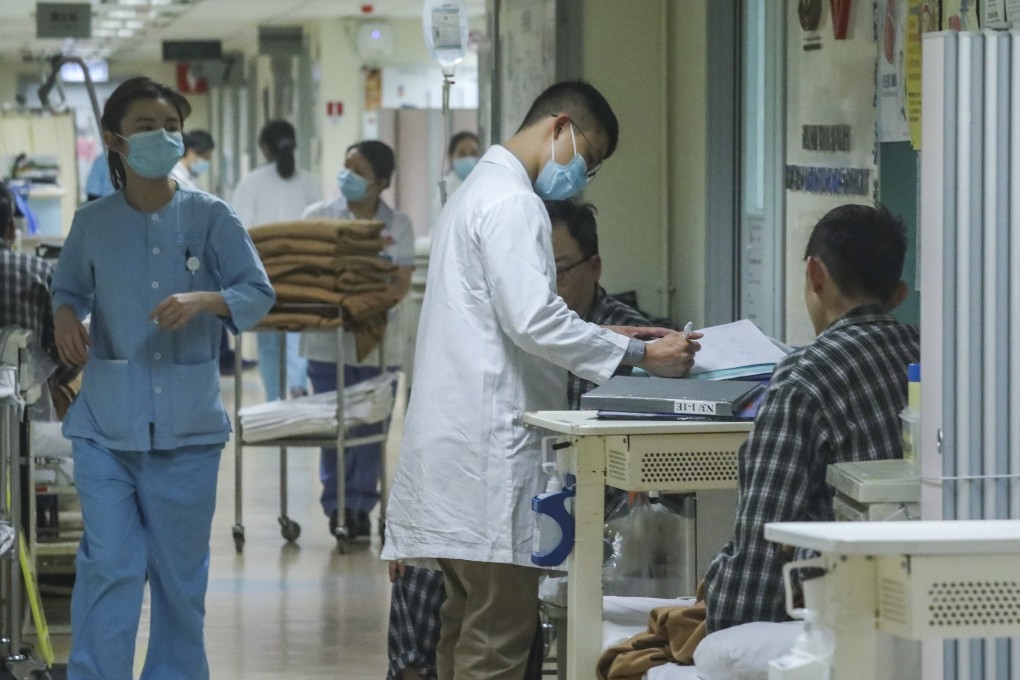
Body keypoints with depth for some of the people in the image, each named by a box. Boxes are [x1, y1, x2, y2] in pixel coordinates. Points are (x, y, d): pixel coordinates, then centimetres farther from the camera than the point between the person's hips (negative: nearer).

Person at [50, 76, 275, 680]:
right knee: (109, 566, -7)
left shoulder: (210, 217, -3)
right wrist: (65, 314, -6)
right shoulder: (93, 223, 2)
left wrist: (204, 300, -21)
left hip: (187, 423, 0)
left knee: (181, 570, 10)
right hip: (107, 422, 0)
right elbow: (69, 287, 17)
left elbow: (259, 293, -2)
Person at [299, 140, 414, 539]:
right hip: (328, 339, 0)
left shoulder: (398, 225, 4)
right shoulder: (318, 216, 4)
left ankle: (361, 506, 12)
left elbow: (401, 286, -3)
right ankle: (337, 503, 8)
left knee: (371, 429, 2)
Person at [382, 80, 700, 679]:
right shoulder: (511, 203, -12)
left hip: (460, 441, 11)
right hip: (488, 444, -11)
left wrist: (605, 337, 18)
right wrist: (639, 354, -14)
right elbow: (533, 321, -21)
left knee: (470, 626, 13)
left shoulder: (482, 191, 22)